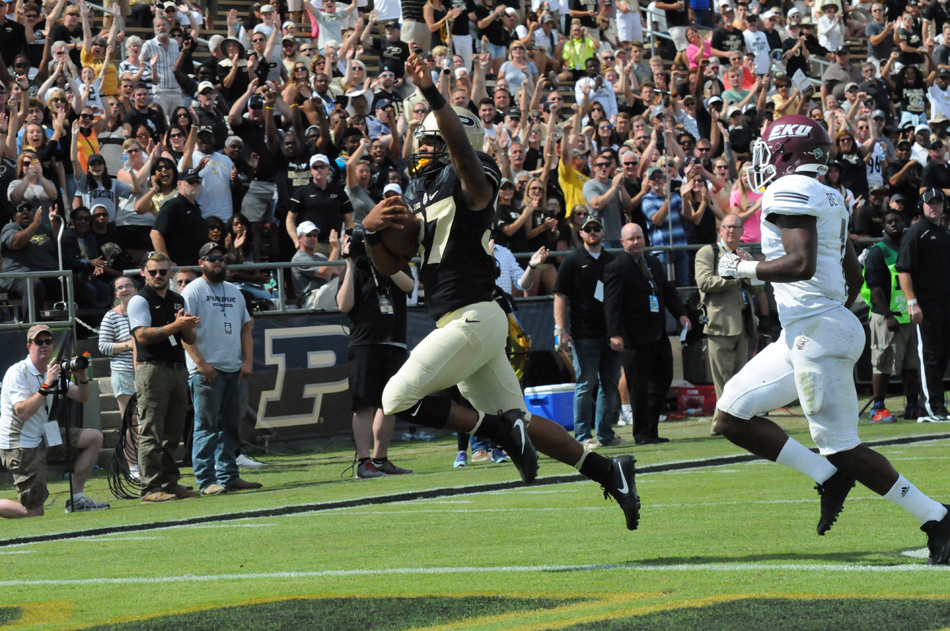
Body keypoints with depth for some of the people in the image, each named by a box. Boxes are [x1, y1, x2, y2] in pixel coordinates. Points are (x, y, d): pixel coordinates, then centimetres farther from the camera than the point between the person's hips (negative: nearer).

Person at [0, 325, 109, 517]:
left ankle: (76, 499, 2)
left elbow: (82, 397, 11)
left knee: (94, 437, 2)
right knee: (34, 513, -12)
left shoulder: (52, 371, 9)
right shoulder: (18, 373, -16)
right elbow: (23, 412, -28)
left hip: (42, 437, 8)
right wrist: (46, 386, -30)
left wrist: (82, 379, -9)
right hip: (20, 447, -8)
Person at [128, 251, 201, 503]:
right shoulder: (140, 301, -3)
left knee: (173, 433, 8)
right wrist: (175, 326, -20)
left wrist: (188, 327, -5)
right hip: (152, 369, -7)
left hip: (178, 369, 7)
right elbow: (143, 336, -15)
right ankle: (150, 488, -10)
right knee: (151, 433, -8)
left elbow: (190, 338, 18)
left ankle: (170, 483, 13)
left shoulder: (178, 300, 18)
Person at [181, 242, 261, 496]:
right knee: (206, 426, -7)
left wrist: (248, 360, 6)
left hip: (234, 370, 7)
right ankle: (206, 481, -7)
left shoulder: (234, 292, 18)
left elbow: (245, 327, 20)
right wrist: (201, 364, -18)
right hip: (206, 370, -7)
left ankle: (228, 476, 15)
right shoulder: (192, 291, -4)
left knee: (231, 426, 9)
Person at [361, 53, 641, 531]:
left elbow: (462, 147, -31)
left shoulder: (469, 182, -7)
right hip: (458, 324, 9)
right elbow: (392, 265, 16)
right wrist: (372, 231, -4)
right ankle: (608, 472, 17)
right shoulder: (416, 196, 17)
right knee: (518, 421, 12)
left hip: (474, 317, -9)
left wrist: (431, 95, -43)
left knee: (398, 400, -12)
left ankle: (500, 430, -7)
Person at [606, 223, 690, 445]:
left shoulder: (654, 263, 15)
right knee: (639, 387, -1)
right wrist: (615, 334, -24)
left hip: (658, 335, 7)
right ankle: (642, 434, 7)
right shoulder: (616, 268, -8)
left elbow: (668, 291, 19)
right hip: (635, 339, -7)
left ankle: (651, 429, 19)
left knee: (663, 379, 9)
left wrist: (680, 314, 3)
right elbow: (612, 304, -15)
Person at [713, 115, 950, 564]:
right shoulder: (827, 199, 17)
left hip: (817, 333, -10)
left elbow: (802, 264, -23)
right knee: (731, 417, 9)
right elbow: (854, 275, 21)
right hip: (802, 336, 10)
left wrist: (744, 269, -10)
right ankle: (828, 478, 6)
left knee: (842, 449, -7)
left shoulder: (789, 192, -12)